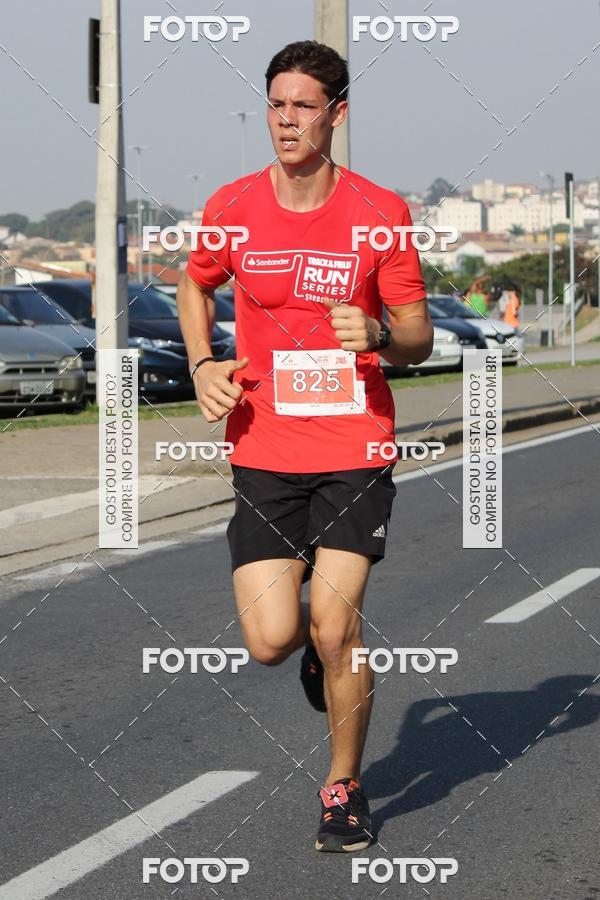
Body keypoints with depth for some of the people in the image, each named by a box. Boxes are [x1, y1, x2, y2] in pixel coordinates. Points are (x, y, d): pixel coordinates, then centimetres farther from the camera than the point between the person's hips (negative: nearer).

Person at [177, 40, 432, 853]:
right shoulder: (232, 208, 2)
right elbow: (196, 285, 22)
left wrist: (378, 336, -19)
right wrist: (203, 366, 6)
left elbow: (418, 335, 4)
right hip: (263, 452, 2)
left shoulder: (380, 212, -3)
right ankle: (327, 647, 32)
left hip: (356, 451, -2)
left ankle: (344, 786, 13)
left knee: (333, 627, -10)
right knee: (271, 642, -7)